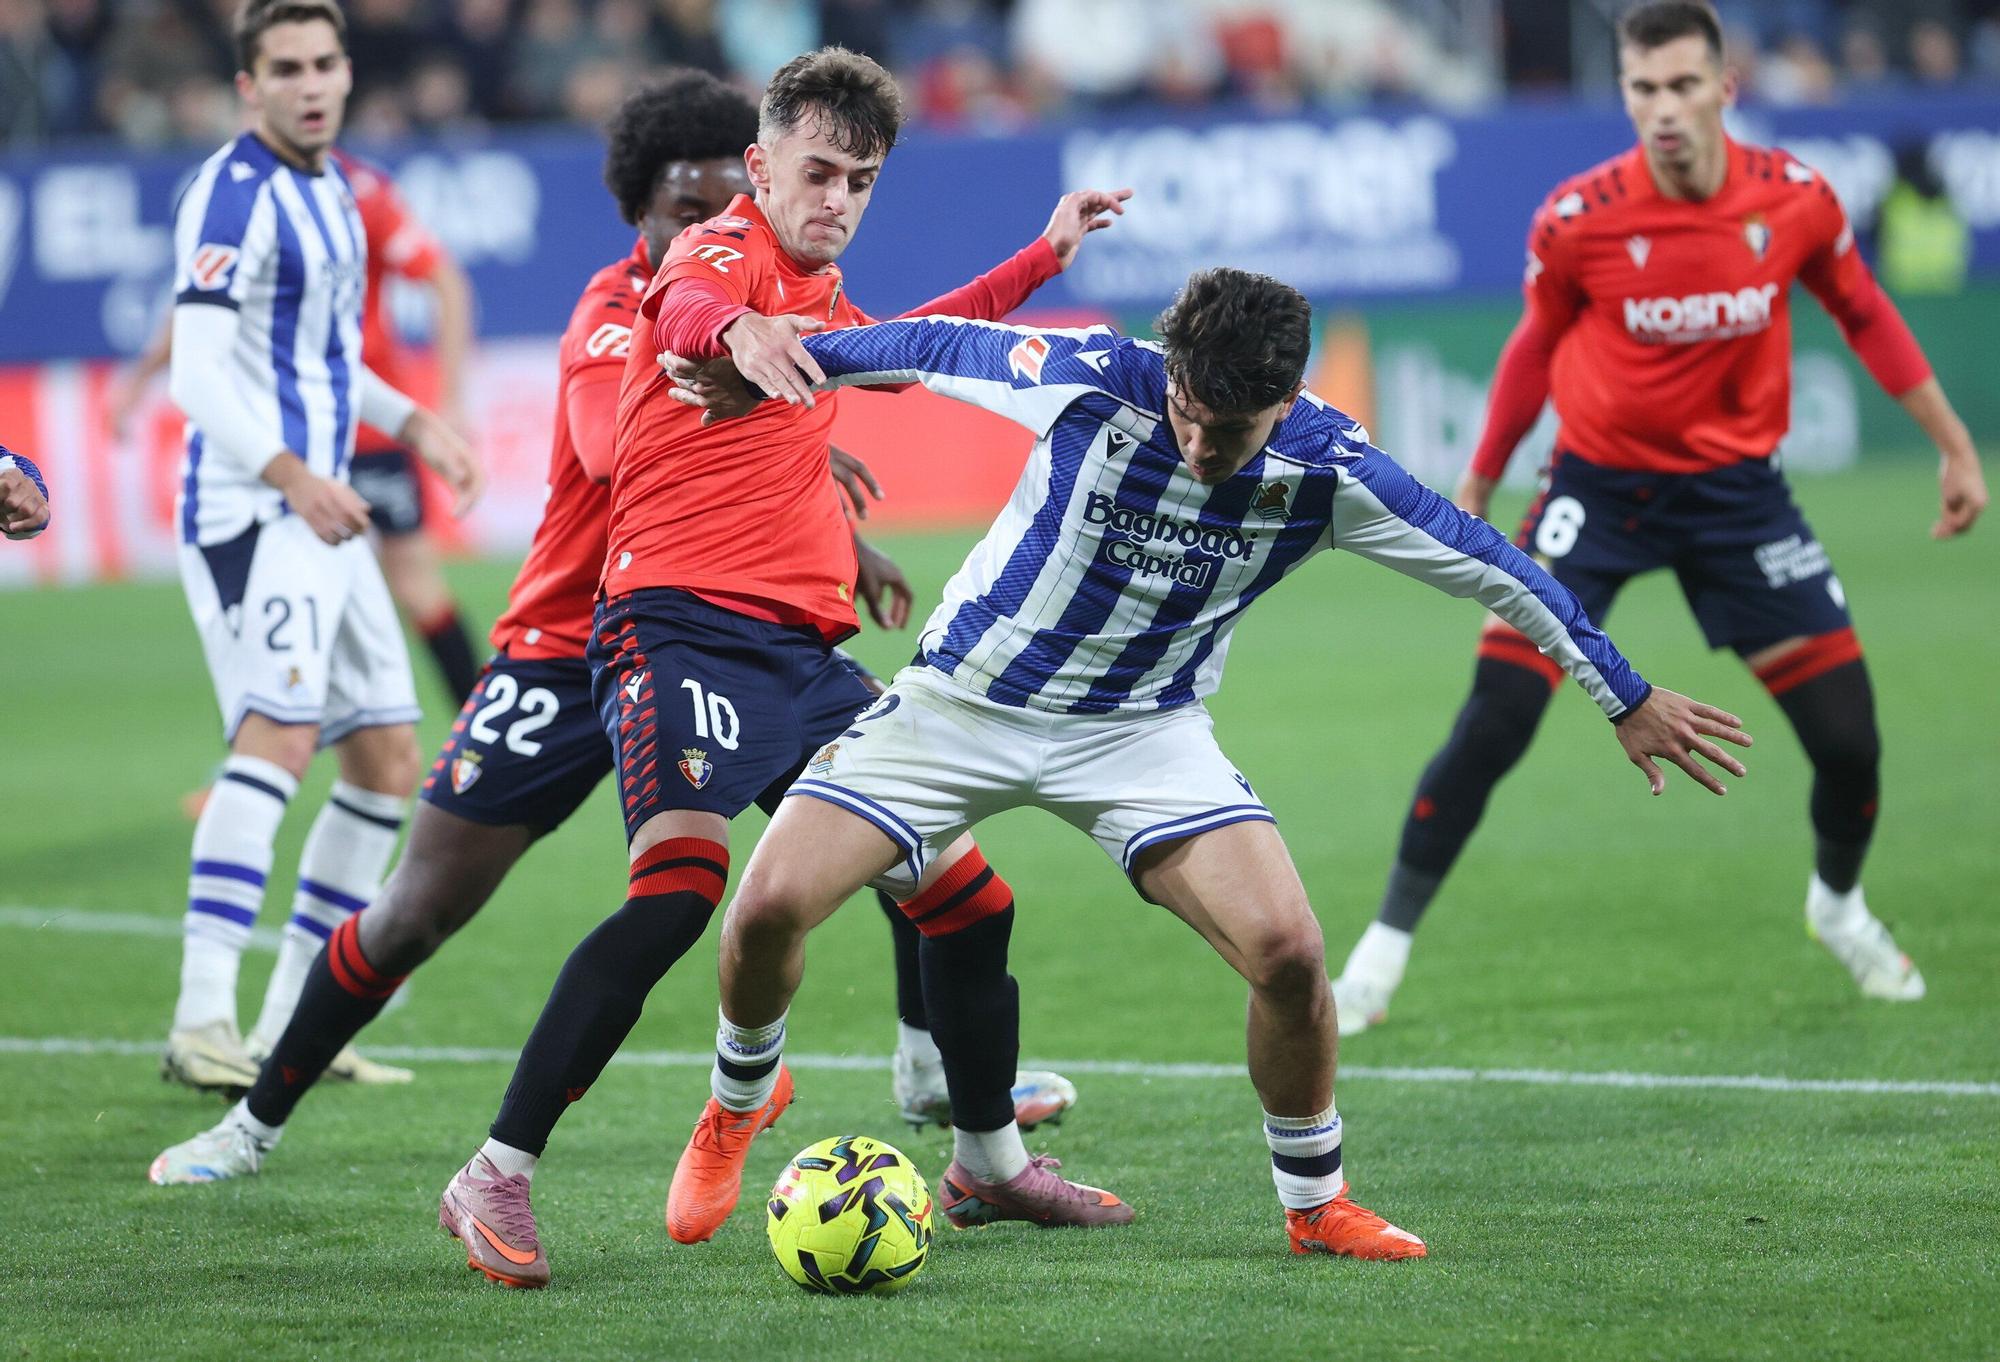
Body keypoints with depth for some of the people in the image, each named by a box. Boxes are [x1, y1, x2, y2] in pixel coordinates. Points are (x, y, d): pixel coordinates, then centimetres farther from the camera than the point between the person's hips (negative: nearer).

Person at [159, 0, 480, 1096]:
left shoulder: (327, 188, 16)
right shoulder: (234, 192, -13)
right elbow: (199, 372, -22)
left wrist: (412, 424, 21)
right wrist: (292, 475, -33)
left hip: (319, 511, 10)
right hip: (249, 510, -10)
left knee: (388, 760, 10)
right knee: (280, 731, -25)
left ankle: (293, 1020, 17)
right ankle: (201, 1021, -30)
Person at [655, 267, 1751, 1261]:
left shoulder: (1327, 470, -17)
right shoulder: (1088, 380, -22)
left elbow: (1490, 568, -5)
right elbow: (931, 348, -5)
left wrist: (1628, 702, 2)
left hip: (1140, 730, 1)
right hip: (963, 698, 0)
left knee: (1286, 949, -20)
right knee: (769, 905, -17)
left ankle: (1315, 1203, 6)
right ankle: (739, 1107, 17)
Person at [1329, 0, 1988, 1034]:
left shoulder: (1796, 201, -12)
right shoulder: (1577, 221, -16)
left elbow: (1863, 313, 7)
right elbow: (1536, 347, 3)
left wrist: (1954, 444, 11)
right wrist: (1479, 482, 12)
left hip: (1735, 485, 2)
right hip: (1598, 482, -2)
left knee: (1848, 736, -1)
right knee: (1494, 722, -14)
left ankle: (1839, 906, 32)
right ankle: (1381, 952, -1)